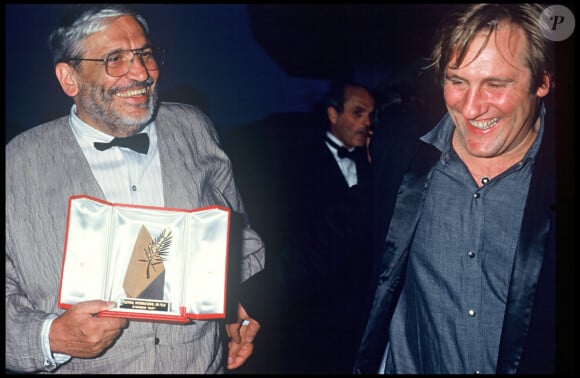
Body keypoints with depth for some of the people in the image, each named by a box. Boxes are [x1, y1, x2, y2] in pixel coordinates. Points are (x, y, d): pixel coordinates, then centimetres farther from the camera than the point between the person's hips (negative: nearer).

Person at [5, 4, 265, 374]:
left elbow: (241, 240, 7)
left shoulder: (194, 129, -2)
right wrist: (52, 338, -25)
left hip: (206, 364, 3)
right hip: (81, 365, -2)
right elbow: (10, 302, -9)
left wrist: (242, 308, -7)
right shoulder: (18, 164, -11)